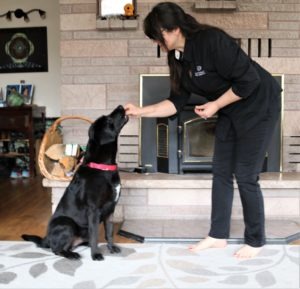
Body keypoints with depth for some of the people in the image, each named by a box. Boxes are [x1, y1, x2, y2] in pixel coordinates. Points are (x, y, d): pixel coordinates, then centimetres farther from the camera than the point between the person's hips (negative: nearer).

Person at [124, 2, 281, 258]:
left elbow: (249, 80, -27)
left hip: (258, 107, -8)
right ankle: (218, 235, 21)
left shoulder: (212, 40, -28)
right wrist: (141, 111, -8)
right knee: (221, 172, 8)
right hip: (230, 112, 8)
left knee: (245, 175, -4)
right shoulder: (177, 58, -2)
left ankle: (255, 241, 15)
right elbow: (177, 102, 1)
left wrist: (215, 106, -19)